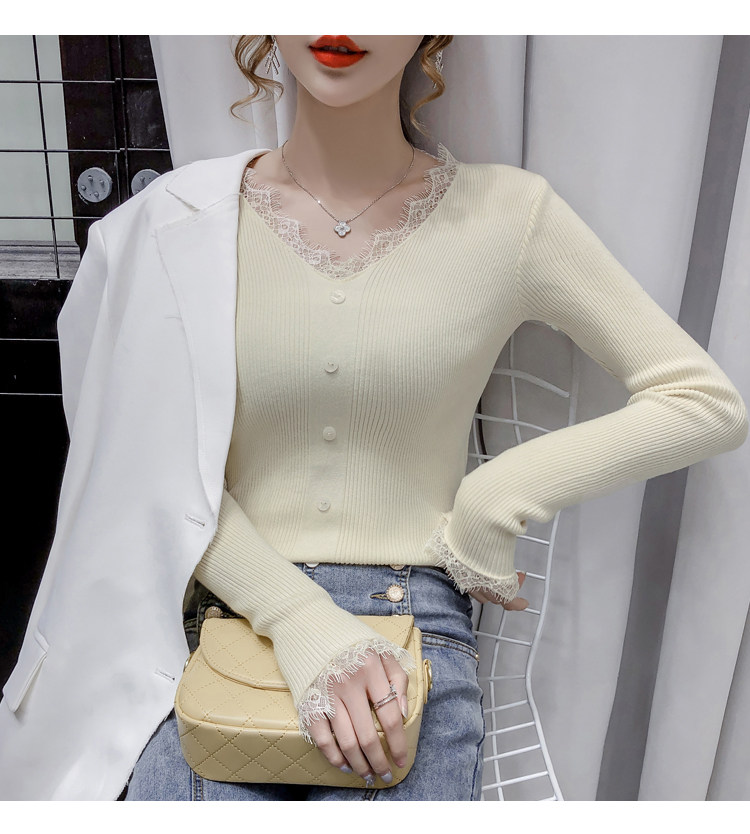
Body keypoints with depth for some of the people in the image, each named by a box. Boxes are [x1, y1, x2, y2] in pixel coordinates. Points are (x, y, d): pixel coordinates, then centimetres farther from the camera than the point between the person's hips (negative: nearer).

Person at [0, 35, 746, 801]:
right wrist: (299, 618, -15)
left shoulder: (506, 214, -2)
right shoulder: (178, 220, 2)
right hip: (218, 616, 1)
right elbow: (158, 468, -1)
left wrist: (498, 498, -8)